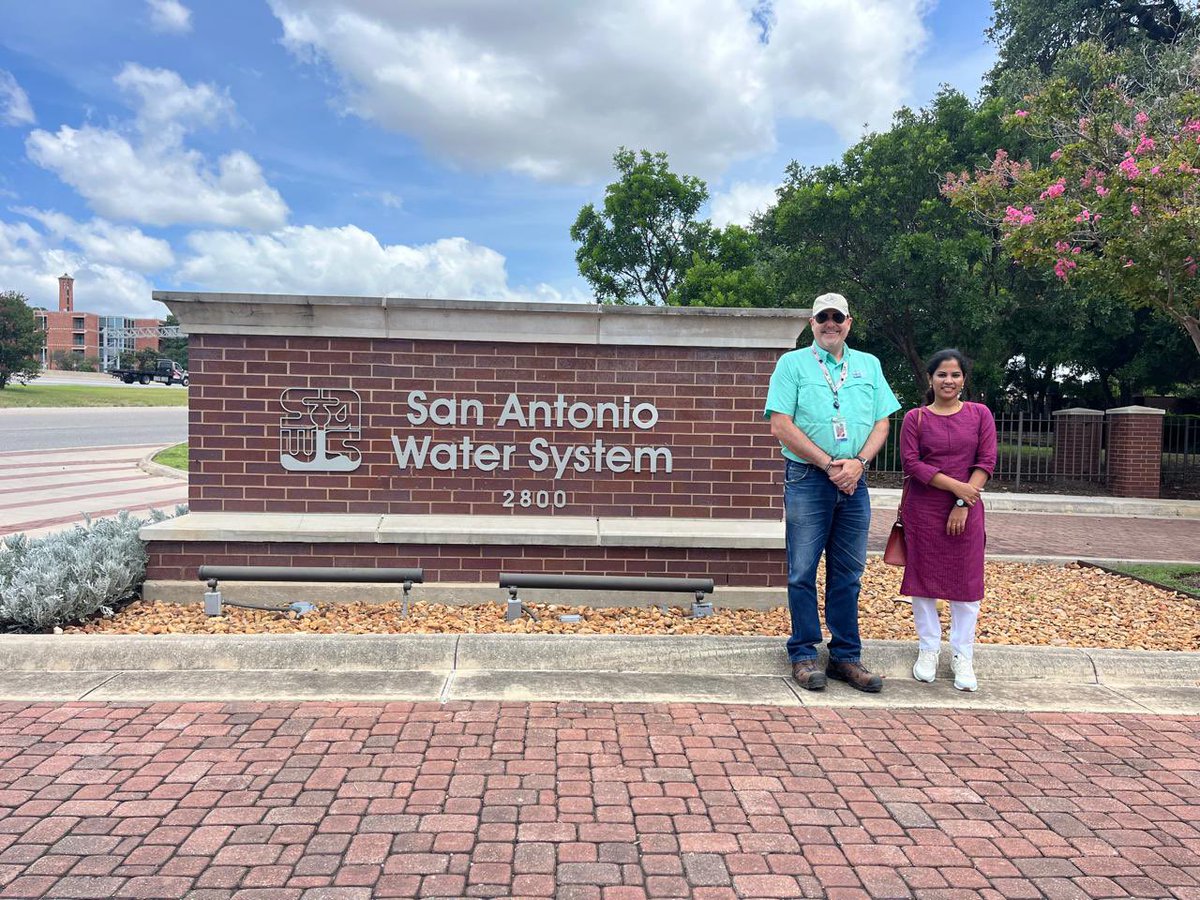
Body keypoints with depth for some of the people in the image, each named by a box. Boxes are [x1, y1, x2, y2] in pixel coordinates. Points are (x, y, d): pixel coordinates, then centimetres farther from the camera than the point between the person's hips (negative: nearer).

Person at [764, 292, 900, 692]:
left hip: (853, 481, 4)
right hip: (807, 480, -4)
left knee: (848, 575, 9)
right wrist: (829, 464, -12)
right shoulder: (792, 363, 2)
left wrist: (858, 462, -8)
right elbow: (781, 425, -8)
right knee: (803, 572, 0)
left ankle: (846, 656, 18)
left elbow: (882, 422, 10)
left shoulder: (868, 365, 15)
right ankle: (803, 655, 10)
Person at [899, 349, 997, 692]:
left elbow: (986, 462, -1)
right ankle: (928, 650, 17)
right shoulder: (915, 418, 1)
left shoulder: (979, 414, 4)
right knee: (923, 576, 4)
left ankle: (962, 656, 14)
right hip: (923, 509, -1)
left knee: (966, 579, 3)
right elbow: (911, 463, -8)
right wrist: (956, 486, -15)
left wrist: (962, 504, -10)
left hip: (966, 509, 1)